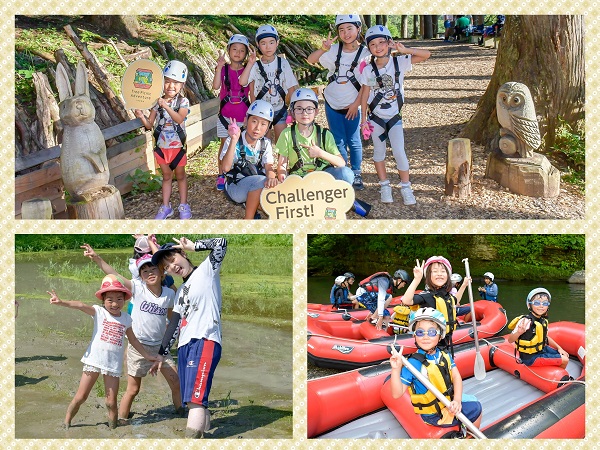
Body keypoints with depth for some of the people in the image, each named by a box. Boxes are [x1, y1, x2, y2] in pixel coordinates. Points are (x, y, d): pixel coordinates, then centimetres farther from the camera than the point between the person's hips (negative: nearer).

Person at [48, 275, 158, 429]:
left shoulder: (126, 319, 5)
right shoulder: (99, 312, -4)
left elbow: (133, 340, 19)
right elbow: (81, 306, -22)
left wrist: (147, 355, 21)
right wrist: (61, 302, -37)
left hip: (113, 363, 2)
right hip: (94, 360, -2)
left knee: (111, 402, 3)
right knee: (80, 397, 5)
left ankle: (112, 427, 20)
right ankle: (66, 423, 21)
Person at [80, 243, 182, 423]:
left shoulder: (169, 294, -3)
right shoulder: (138, 287, -12)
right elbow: (114, 275, -22)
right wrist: (96, 258, -32)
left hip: (160, 346, 3)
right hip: (138, 346, -3)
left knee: (176, 382, 9)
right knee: (133, 389, 3)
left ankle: (180, 409, 31)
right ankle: (121, 419, 18)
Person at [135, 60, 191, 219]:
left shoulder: (183, 102, -10)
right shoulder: (158, 102, -2)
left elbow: (179, 119, -29)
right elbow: (149, 124, 1)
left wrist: (166, 106, -38)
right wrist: (141, 117, -19)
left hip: (177, 145, -3)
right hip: (161, 145, 3)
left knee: (180, 175, 12)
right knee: (166, 176, 15)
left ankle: (183, 206, 23)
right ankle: (166, 207, 22)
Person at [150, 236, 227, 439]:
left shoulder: (206, 270, 6)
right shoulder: (181, 291, 26)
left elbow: (220, 243, -10)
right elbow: (174, 325, 26)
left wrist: (192, 246, 1)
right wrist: (161, 354, 23)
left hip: (205, 341, -8)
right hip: (184, 346, 8)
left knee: (195, 400, -19)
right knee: (194, 402, 4)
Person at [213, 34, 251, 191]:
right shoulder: (223, 69, 0)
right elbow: (216, 86, -16)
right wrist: (219, 66, -21)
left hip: (244, 113, 1)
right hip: (226, 114, 0)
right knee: (225, 144, 3)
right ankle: (221, 175, 12)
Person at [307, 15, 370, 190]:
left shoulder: (365, 54, -9)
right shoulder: (334, 50, -4)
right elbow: (311, 60, -10)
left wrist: (356, 103, -9)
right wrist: (323, 48, -27)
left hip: (352, 106, -2)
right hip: (332, 103, 2)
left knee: (353, 141, 7)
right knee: (338, 141, 9)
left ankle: (356, 174, 20)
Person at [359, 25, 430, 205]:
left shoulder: (399, 63, -7)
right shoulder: (368, 70, -5)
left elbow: (426, 54, -12)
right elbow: (365, 94, 2)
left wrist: (405, 50, -24)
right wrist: (364, 118, 1)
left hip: (394, 117, -1)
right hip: (376, 117, 1)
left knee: (399, 152, -8)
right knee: (379, 151, 9)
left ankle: (406, 187, 7)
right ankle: (384, 186, 22)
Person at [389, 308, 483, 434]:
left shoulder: (444, 356, -1)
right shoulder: (413, 363, -21)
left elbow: (456, 377, -7)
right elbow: (397, 394, -24)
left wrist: (457, 400, -23)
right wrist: (396, 369, -38)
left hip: (450, 401, 7)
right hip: (433, 414, -7)